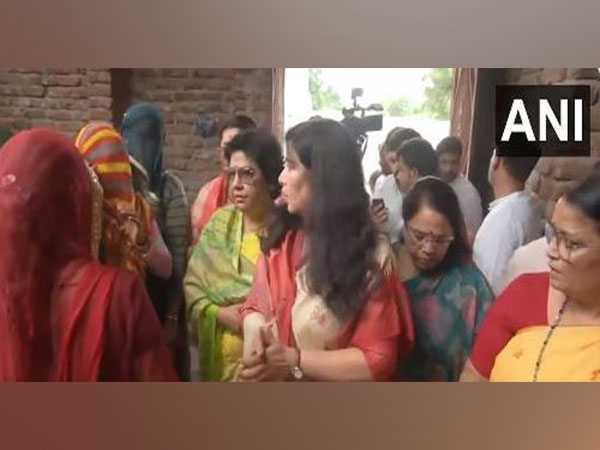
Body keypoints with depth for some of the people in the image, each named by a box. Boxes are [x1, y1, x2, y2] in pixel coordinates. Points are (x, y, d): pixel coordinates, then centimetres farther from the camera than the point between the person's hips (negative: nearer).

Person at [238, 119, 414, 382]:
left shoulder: (371, 257, -19)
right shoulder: (281, 240, -4)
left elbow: (378, 361, -20)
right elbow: (255, 306, 4)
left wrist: (293, 361, -25)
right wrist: (254, 337, -18)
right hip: (270, 381, 4)